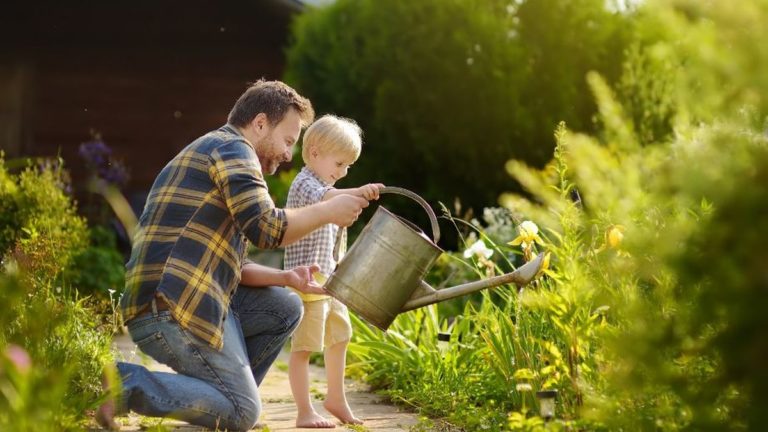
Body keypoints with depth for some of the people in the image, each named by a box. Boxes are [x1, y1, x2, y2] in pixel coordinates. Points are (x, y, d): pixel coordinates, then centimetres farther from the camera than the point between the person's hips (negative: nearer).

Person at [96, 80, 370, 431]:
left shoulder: (207, 152, 27)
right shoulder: (232, 148, -4)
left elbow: (227, 264, 25)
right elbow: (265, 228, -17)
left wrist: (285, 278, 12)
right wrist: (328, 211, -5)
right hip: (173, 308, -10)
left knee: (285, 308, 14)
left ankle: (224, 396, 11)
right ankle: (129, 384, -11)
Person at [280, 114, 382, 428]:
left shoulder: (325, 186, 18)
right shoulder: (304, 184, -13)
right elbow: (322, 198, -38)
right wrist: (358, 192, -52)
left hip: (329, 281, 11)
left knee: (339, 336, 22)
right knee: (303, 346, -5)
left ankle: (336, 398, 36)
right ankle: (305, 412, -1)